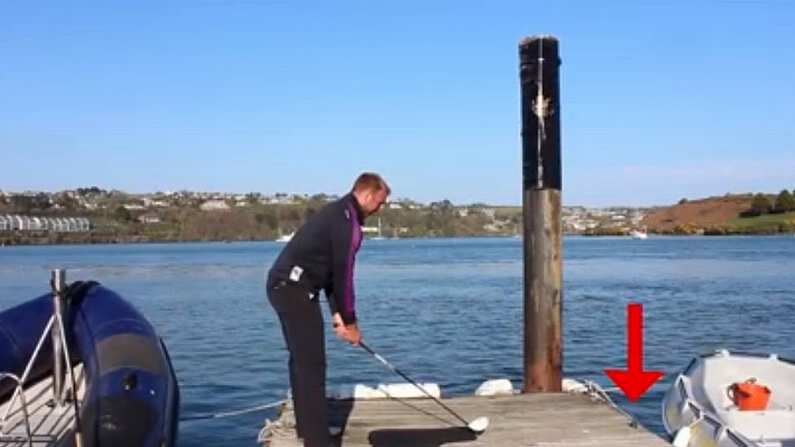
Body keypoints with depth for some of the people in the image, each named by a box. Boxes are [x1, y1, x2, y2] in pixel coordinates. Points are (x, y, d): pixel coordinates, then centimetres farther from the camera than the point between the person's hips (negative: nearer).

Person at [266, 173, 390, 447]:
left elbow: (331, 269, 19)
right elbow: (343, 274, -12)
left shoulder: (337, 213, 18)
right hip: (295, 289, -11)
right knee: (312, 364, -9)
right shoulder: (347, 219, -13)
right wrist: (350, 321, -2)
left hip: (284, 285, 11)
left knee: (301, 359, 19)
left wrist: (337, 313, 16)